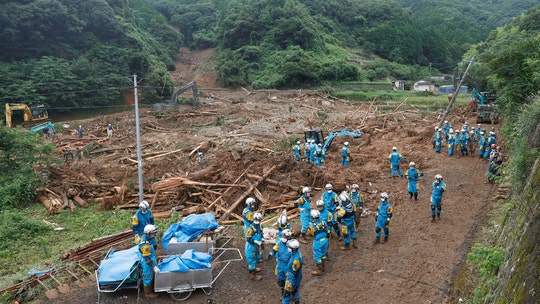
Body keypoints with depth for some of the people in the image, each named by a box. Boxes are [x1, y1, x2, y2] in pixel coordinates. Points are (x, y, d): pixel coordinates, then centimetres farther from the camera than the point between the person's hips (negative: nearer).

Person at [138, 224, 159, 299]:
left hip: (152, 261, 9)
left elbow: (154, 247, 3)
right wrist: (155, 267, -24)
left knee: (152, 277, 27)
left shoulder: (150, 238, -9)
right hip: (147, 264, -9)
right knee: (148, 278, 13)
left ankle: (151, 290, 48)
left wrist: (153, 239, -7)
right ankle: (147, 294, 34)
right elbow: (148, 259, -28)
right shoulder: (145, 245, -35)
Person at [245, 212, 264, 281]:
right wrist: (258, 242, -28)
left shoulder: (259, 226, -1)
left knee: (257, 258, 27)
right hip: (251, 247, -9)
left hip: (256, 246, 9)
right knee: (251, 260, 3)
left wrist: (261, 242, 3)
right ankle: (252, 275, 17)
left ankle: (253, 268, 51)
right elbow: (248, 239, -26)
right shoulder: (251, 227, -27)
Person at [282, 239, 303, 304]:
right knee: (295, 290, 27)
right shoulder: (297, 252, -8)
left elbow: (294, 273, -27)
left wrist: (291, 283, -17)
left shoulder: (296, 259, -37)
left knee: (288, 292, 9)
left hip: (293, 277, -9)